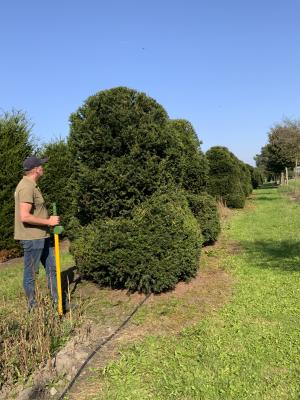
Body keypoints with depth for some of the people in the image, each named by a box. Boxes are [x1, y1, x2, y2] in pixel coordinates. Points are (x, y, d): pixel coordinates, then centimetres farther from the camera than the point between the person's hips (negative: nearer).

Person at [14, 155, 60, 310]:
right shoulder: (27, 187, -18)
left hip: (41, 236, 10)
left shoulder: (32, 185, 13)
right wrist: (48, 221, -19)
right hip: (32, 237, -10)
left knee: (52, 268, 15)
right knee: (31, 274, 4)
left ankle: (58, 303, 26)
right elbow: (24, 216, -26)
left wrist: (49, 221, 17)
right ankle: (33, 308, 19)